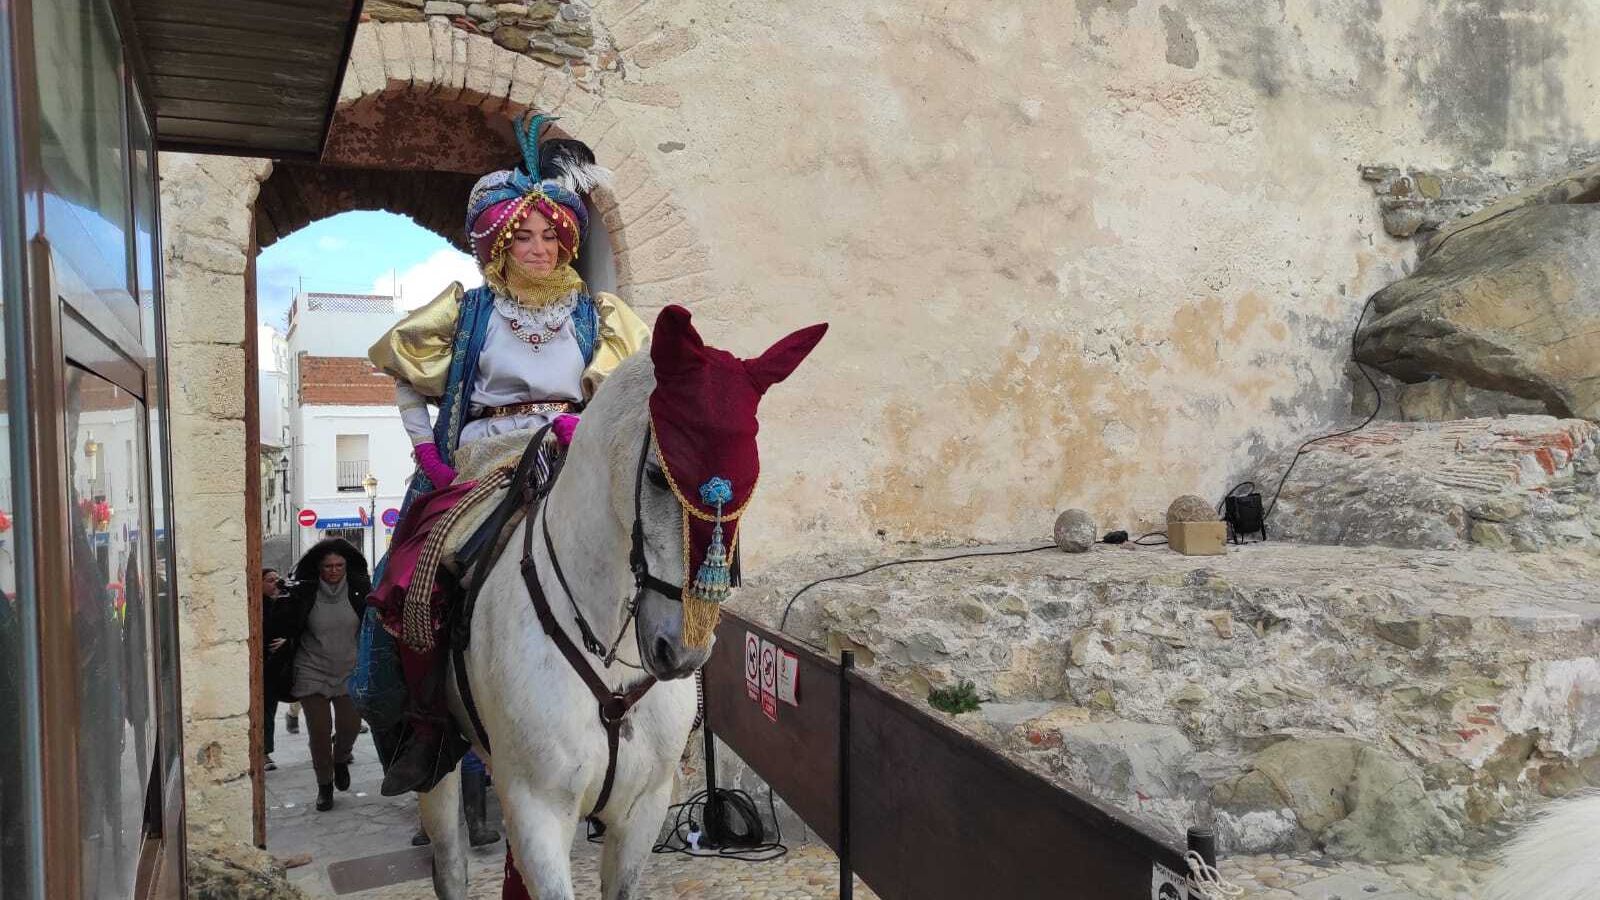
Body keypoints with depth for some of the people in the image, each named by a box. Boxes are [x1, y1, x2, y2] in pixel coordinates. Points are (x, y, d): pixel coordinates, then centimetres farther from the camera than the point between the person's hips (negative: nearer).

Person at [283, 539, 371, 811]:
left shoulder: (359, 589, -6)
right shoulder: (303, 593, -9)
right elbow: (288, 628, 3)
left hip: (349, 671, 1)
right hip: (312, 672, -1)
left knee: (350, 725, 1)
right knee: (319, 731, 1)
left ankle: (341, 760, 35)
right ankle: (324, 785, 22)